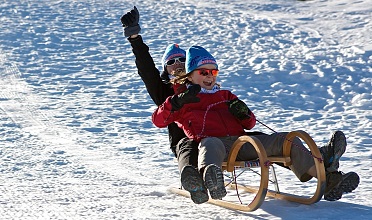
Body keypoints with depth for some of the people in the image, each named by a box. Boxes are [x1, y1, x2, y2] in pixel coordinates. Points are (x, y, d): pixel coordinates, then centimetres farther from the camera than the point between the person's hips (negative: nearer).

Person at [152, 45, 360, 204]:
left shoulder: (225, 95, 35)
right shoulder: (181, 100, 24)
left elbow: (250, 124, 28)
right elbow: (158, 120, 9)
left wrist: (243, 114, 3)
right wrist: (177, 102, -8)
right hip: (214, 140, -5)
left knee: (286, 140, -13)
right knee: (210, 145, -44)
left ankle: (328, 179, -32)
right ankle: (210, 177, -83)